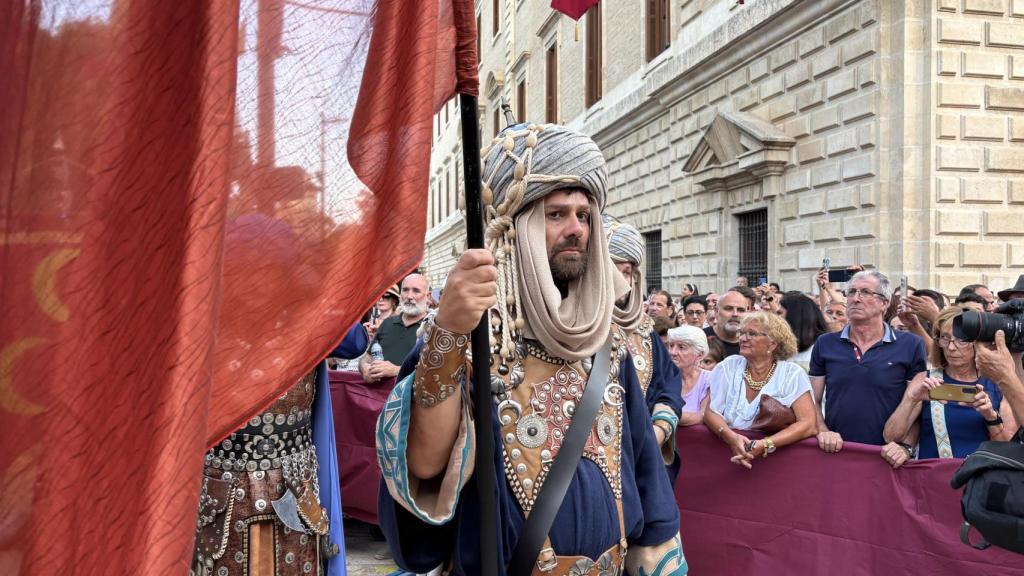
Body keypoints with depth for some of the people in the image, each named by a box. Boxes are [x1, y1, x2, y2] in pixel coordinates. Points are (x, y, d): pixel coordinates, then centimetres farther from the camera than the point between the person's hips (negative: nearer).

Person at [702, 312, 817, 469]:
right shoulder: (728, 367, 2)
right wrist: (731, 437, -21)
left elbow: (808, 424, -11)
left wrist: (764, 445, -23)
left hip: (774, 459, -1)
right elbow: (711, 412, -2)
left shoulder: (793, 374, -3)